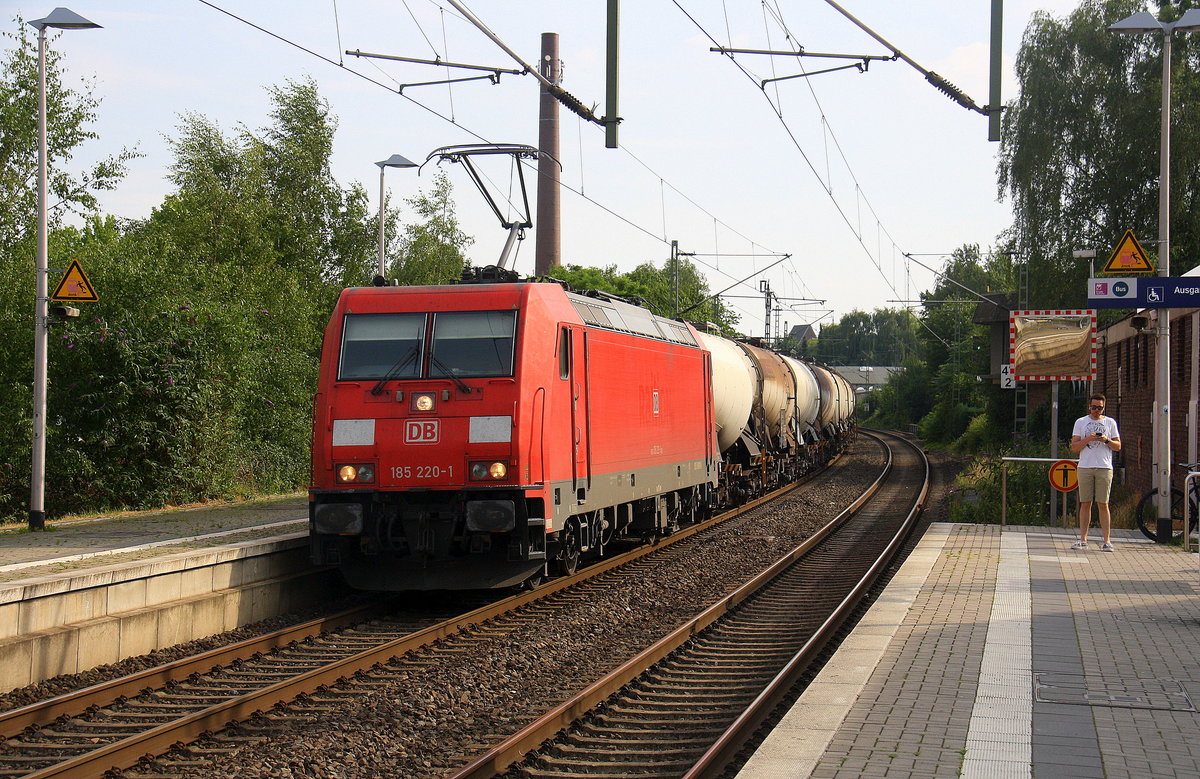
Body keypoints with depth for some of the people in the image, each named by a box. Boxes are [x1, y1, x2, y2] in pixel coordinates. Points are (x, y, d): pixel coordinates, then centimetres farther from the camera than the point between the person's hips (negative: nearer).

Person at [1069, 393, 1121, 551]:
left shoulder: (1110, 422, 11)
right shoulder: (1080, 422, 10)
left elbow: (1118, 446, 9)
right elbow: (1074, 447, 4)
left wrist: (1106, 440, -10)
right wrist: (1088, 439, -11)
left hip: (1104, 468, -1)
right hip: (1085, 467, 1)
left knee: (1103, 504, -3)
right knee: (1085, 503, 2)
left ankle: (1106, 540, -3)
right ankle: (1083, 539, 6)